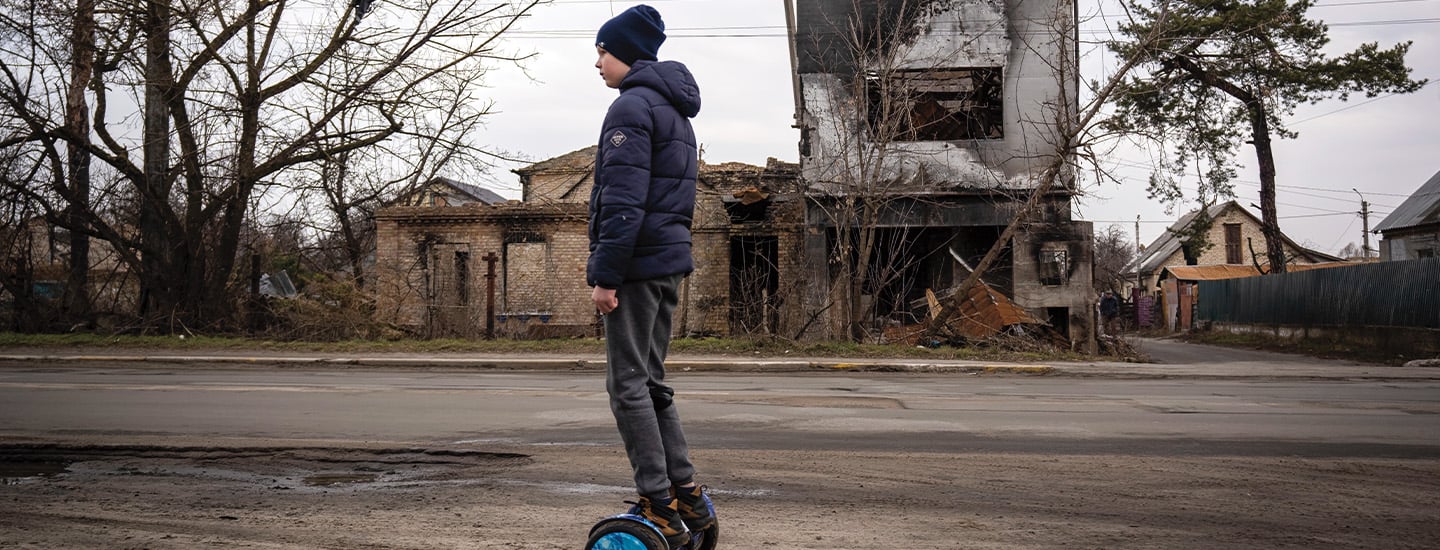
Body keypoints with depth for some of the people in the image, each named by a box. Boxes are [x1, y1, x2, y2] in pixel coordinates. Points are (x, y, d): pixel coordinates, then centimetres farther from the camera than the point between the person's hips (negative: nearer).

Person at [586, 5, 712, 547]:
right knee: (651, 380, 16)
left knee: (628, 384, -5)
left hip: (637, 261, -10)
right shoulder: (674, 110, 21)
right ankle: (686, 495, 18)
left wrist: (606, 273, -19)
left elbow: (623, 200, -19)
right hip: (670, 261, 10)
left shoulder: (631, 106, -10)